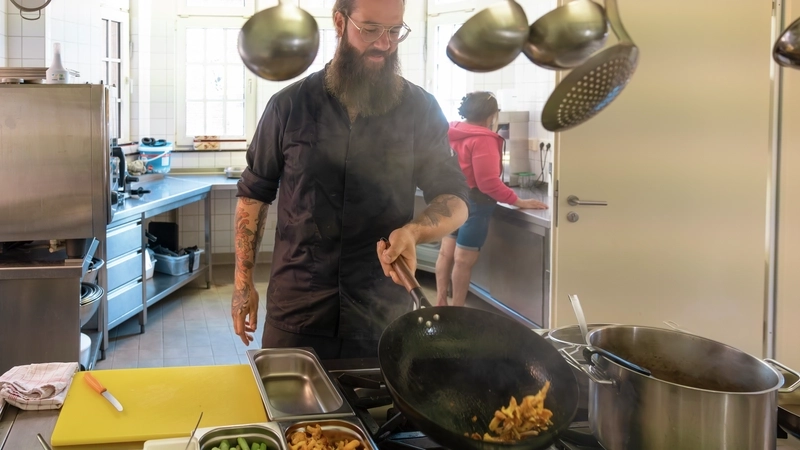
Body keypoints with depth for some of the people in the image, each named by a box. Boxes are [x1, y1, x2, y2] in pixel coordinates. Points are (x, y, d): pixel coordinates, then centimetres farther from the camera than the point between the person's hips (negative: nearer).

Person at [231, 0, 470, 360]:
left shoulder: (420, 110, 1)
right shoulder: (290, 105, 1)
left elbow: (454, 200, 1)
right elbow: (254, 194, 9)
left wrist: (414, 230, -20)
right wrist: (243, 281, 4)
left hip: (385, 315, 0)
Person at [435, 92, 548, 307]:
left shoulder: (453, 133, 4)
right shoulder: (483, 139, -20)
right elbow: (488, 182, -24)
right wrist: (518, 202, -19)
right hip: (473, 203, -8)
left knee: (446, 253, 14)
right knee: (464, 260, 1)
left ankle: (440, 303, 23)